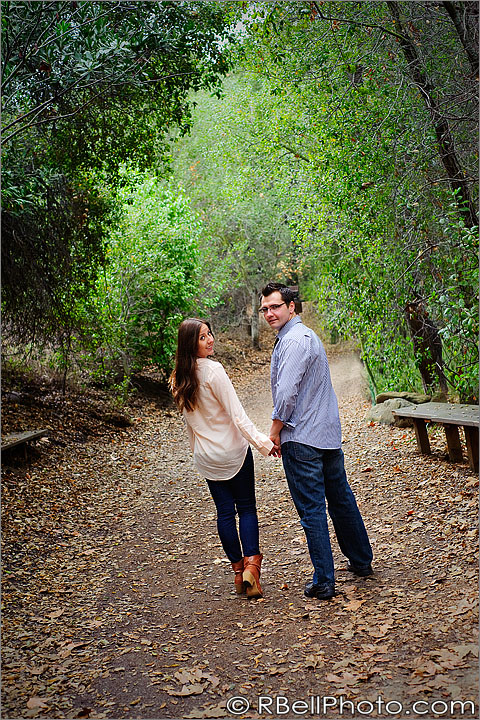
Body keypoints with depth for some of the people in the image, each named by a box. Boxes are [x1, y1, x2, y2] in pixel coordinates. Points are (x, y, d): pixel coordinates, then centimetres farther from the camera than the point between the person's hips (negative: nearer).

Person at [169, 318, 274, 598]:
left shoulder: (179, 379, 3)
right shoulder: (213, 370, -18)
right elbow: (237, 414, -21)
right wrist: (263, 442, -20)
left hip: (205, 457, 5)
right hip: (233, 451, -5)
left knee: (225, 512, 12)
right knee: (246, 508, 7)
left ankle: (238, 569, 18)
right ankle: (251, 564, -4)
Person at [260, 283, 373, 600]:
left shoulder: (293, 340, -16)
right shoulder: (307, 334, 16)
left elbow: (286, 393, -22)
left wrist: (275, 431, -9)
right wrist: (281, 429, 21)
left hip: (301, 438, -10)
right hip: (329, 433, 10)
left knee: (312, 509, -2)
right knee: (341, 499, 19)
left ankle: (324, 582, 4)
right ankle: (362, 561, 32)